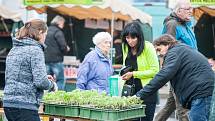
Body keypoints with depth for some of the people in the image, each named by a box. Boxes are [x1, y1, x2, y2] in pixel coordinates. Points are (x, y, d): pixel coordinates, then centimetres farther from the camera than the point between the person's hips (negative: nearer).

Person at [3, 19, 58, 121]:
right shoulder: (35, 50, -10)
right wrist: (52, 85, 4)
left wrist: (45, 79, 19)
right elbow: (40, 82, -17)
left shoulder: (14, 49, 15)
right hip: (24, 106, -9)